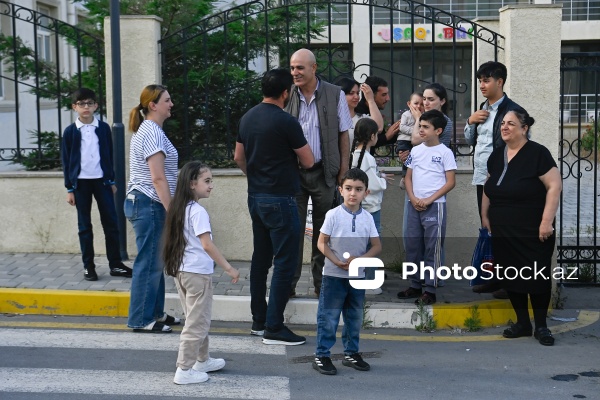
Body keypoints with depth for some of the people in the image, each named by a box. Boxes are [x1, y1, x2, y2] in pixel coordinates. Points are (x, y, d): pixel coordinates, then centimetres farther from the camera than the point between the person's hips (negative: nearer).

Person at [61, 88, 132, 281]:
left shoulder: (104, 128, 3)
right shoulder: (70, 131, -1)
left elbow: (109, 155, 9)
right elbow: (66, 161, 1)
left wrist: (112, 180, 8)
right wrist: (69, 189, -2)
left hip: (101, 181, 1)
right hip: (81, 183, -1)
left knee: (111, 222, 1)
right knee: (84, 225, 5)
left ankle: (115, 264, 8)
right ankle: (88, 266, 12)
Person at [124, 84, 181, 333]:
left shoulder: (149, 130, 18)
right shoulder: (153, 132, -15)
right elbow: (158, 177, -21)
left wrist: (169, 209, 24)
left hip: (144, 204, 10)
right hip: (148, 204, -10)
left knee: (155, 262, 15)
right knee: (149, 263, -4)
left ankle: (155, 313, 23)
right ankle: (141, 320, 3)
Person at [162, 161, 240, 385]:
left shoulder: (180, 209, 9)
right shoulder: (198, 211, -17)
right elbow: (207, 245, -21)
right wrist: (229, 268, -17)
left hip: (182, 271, 9)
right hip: (198, 273, -9)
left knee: (197, 320, 21)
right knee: (197, 323, -1)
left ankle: (202, 360, 34)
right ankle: (184, 370, 2)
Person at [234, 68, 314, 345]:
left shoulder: (247, 118, 8)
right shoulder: (286, 122, -15)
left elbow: (238, 157, 18)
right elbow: (308, 162, -9)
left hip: (255, 197, 8)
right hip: (280, 200, -8)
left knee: (261, 259, 15)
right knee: (285, 263, -4)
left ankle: (258, 321, 21)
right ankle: (274, 328, -4)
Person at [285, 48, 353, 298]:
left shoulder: (335, 95, 0)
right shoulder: (287, 96, 2)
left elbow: (343, 134, 3)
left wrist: (343, 170, -2)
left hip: (324, 172, 0)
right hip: (293, 172, 1)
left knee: (323, 230, 8)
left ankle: (321, 283, 19)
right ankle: (289, 283, 10)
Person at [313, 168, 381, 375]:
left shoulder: (367, 218, 1)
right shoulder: (333, 215, -8)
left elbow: (377, 246, 4)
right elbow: (322, 243, -6)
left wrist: (360, 259, -13)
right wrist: (337, 261, -19)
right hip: (334, 275, -4)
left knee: (354, 318, 14)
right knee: (328, 317, -1)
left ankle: (351, 353, 28)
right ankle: (321, 356, 8)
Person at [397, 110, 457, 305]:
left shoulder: (445, 152, -4)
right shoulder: (415, 150, 10)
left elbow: (450, 182, -7)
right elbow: (408, 177, 12)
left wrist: (429, 200, -13)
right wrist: (413, 198, -4)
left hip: (434, 206, -5)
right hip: (414, 205, 6)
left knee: (432, 249, -2)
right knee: (413, 247, 10)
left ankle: (430, 290, 2)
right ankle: (415, 285, 21)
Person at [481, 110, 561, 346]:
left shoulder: (537, 153, -12)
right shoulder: (496, 155, 9)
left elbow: (555, 186, -16)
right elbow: (489, 187, 20)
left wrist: (547, 221, -20)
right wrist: (485, 215, 13)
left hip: (533, 232, -6)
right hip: (503, 232, 6)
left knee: (537, 277, 0)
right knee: (510, 276, 9)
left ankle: (541, 326, 13)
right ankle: (522, 322, 21)